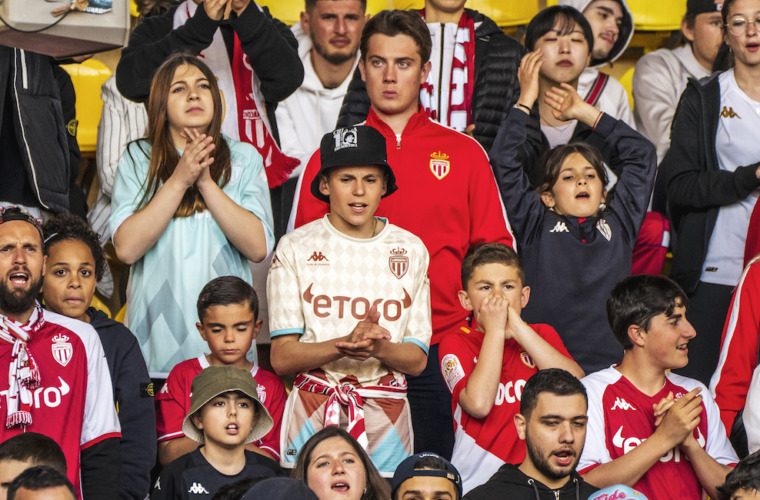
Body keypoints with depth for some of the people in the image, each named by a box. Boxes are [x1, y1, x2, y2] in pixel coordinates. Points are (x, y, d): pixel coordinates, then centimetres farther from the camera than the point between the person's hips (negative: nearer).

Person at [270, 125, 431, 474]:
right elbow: (282, 358, -4)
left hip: (386, 411, 2)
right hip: (313, 408, -2)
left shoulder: (410, 250, 8)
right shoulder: (296, 248, 2)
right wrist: (345, 345, -20)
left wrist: (380, 348, -15)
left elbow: (417, 359, 6)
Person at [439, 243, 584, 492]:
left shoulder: (543, 335, 13)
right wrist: (495, 330, -9)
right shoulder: (456, 343, 3)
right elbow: (478, 404, -16)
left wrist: (517, 328, -8)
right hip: (477, 480, -2)